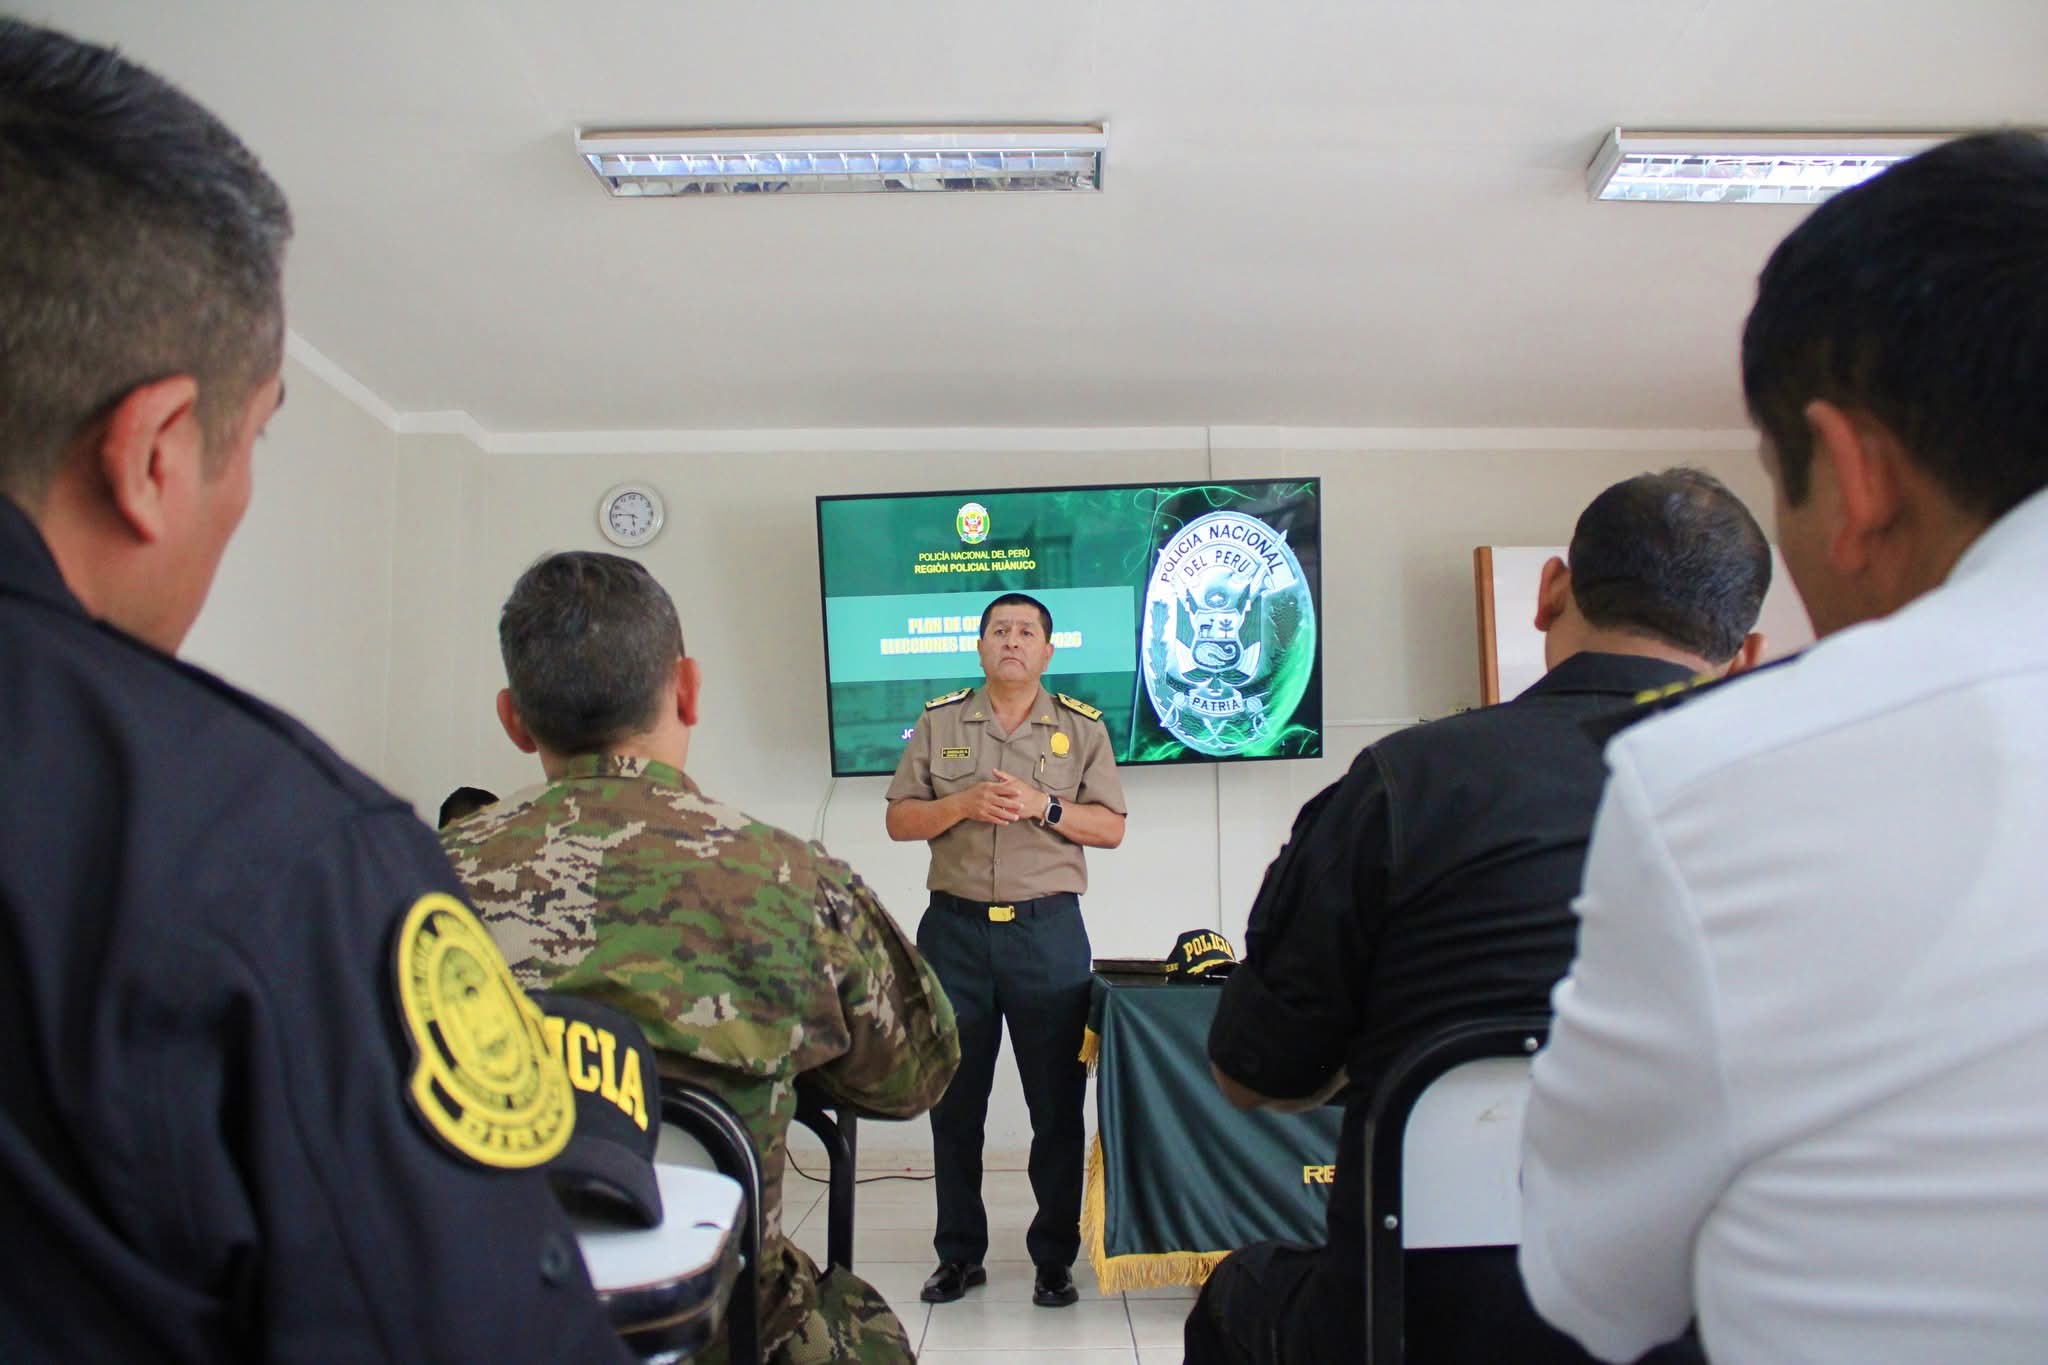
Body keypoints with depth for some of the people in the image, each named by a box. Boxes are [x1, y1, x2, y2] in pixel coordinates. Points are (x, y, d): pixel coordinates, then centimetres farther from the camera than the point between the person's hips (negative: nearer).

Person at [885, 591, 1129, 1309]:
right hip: (955, 926, 1)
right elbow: (900, 819, 6)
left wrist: (1043, 806, -13)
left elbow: (1110, 827, 3)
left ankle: (1054, 1257, 18)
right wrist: (964, 804, -11)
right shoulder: (938, 721, 9)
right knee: (953, 1098, 8)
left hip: (1048, 930, -1)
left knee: (1057, 1100, 4)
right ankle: (959, 1253, 22)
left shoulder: (1082, 726, 6)